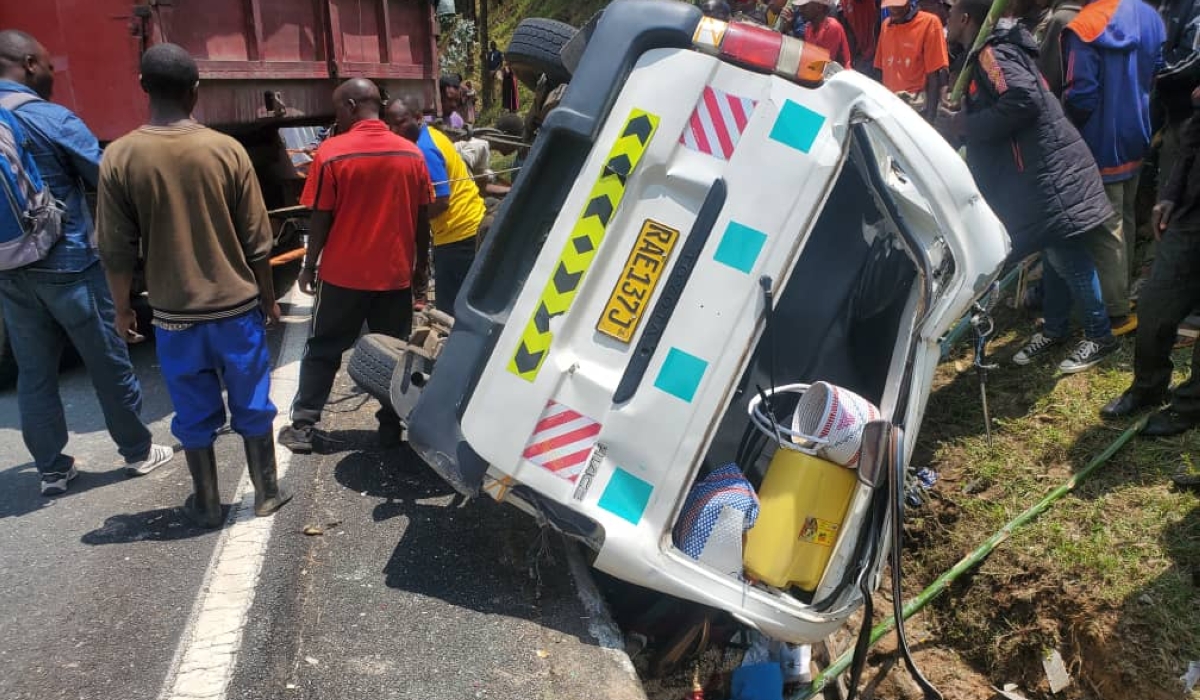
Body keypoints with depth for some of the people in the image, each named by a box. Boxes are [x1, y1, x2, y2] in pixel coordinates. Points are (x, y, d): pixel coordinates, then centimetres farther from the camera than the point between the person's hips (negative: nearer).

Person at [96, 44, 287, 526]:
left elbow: (117, 251, -3)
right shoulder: (228, 150, -8)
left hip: (174, 314, 1)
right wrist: (268, 299, 9)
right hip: (237, 306, 0)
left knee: (195, 416, 13)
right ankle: (267, 494, 24)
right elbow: (257, 243, -4)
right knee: (252, 407, 12)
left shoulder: (119, 157, -7)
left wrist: (122, 308, 12)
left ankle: (207, 504, 26)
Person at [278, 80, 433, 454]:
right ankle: (392, 426, 16)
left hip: (343, 273, -2)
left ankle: (302, 426, 16)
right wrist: (422, 261, 17)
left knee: (323, 351, 11)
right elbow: (422, 219, 5)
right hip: (396, 272, 2)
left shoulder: (331, 153, -10)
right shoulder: (412, 154, 0)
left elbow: (321, 219, -7)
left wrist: (309, 266, 4)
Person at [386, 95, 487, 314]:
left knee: (449, 306, -3)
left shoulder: (424, 150, -19)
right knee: (461, 304, 18)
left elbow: (441, 201, -22)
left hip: (458, 232, -10)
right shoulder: (431, 134, 12)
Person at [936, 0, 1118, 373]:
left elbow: (1024, 100, -30)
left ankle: (1099, 336, 13)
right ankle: (1055, 329, 30)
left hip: (1049, 172, -10)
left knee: (1067, 256, 0)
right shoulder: (984, 57, 15)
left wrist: (963, 125, -22)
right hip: (1036, 172, 10)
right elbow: (986, 117, 18)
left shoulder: (993, 53, -15)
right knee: (1055, 254, 18)